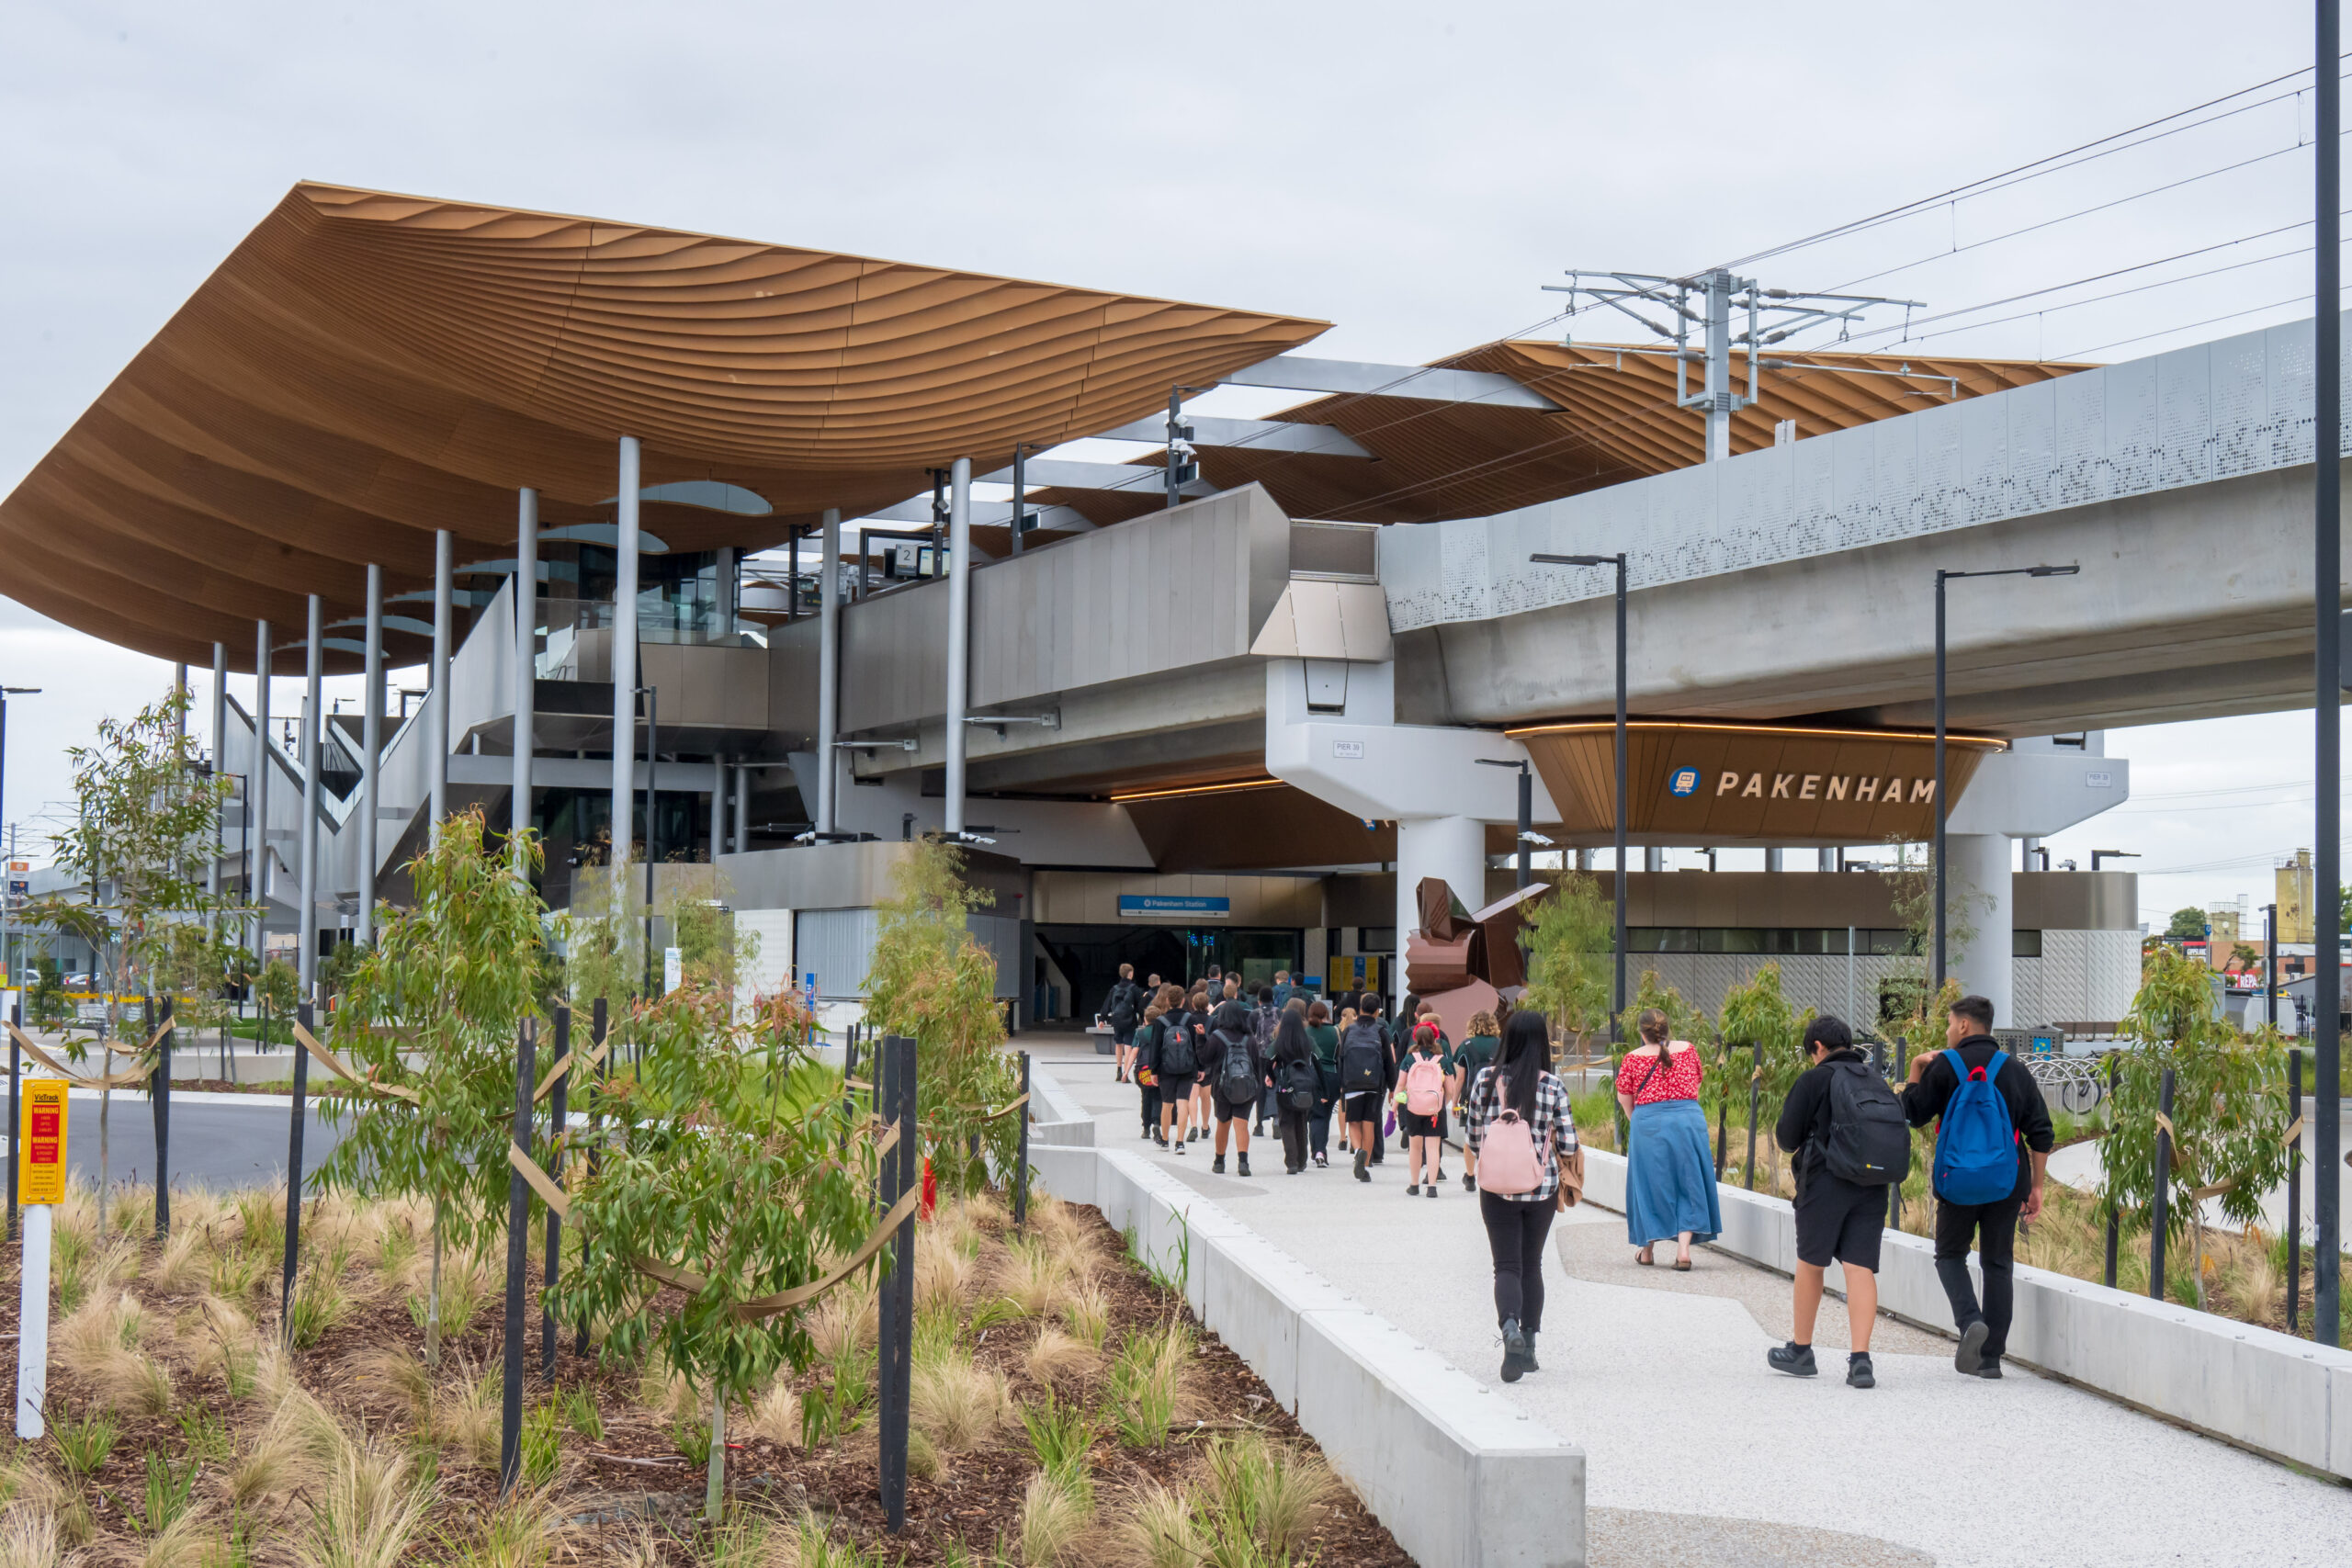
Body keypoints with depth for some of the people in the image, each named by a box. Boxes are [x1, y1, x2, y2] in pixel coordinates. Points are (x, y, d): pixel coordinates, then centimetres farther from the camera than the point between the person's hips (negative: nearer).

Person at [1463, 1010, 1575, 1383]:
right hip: (1542, 1187, 1)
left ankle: (1510, 1327, -26)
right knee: (1532, 1265, 16)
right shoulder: (1553, 1086, -7)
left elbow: (1471, 1137, 2)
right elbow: (1568, 1146, -6)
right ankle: (1528, 1347, 19)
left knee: (1507, 1265, 2)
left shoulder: (1485, 1079, -5)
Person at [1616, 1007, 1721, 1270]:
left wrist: (1634, 1120, 23)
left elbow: (1623, 1097, 5)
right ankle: (1683, 1249, -5)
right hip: (1689, 1118, 1)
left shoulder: (1633, 1058, -2)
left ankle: (1647, 1250, 21)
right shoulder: (1687, 1049, 4)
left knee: (1650, 1183, 11)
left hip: (1648, 1123, -1)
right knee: (1688, 1183, 7)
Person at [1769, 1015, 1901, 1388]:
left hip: (1826, 1183, -4)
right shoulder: (1877, 1081, 13)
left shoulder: (1813, 1080, -3)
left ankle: (1800, 1351, 22)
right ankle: (1861, 1359, -13)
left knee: (1810, 1263, 11)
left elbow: (1786, 1138, -3)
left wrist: (1785, 1139, 19)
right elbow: (1902, 1138, 15)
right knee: (1861, 1268, -1)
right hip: (1872, 1188, 4)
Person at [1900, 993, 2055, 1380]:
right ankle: (1991, 1356, 9)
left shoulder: (1945, 1066, -4)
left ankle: (1970, 1320, -13)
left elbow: (1914, 1114, 4)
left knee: (1950, 1255, 14)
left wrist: (1915, 1072, 15)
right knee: (1998, 1264, 11)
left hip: (1957, 1182, -3)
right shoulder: (2015, 1070, 5)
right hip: (2007, 1184, 3)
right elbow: (2041, 1133, 3)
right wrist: (2036, 1187, 8)